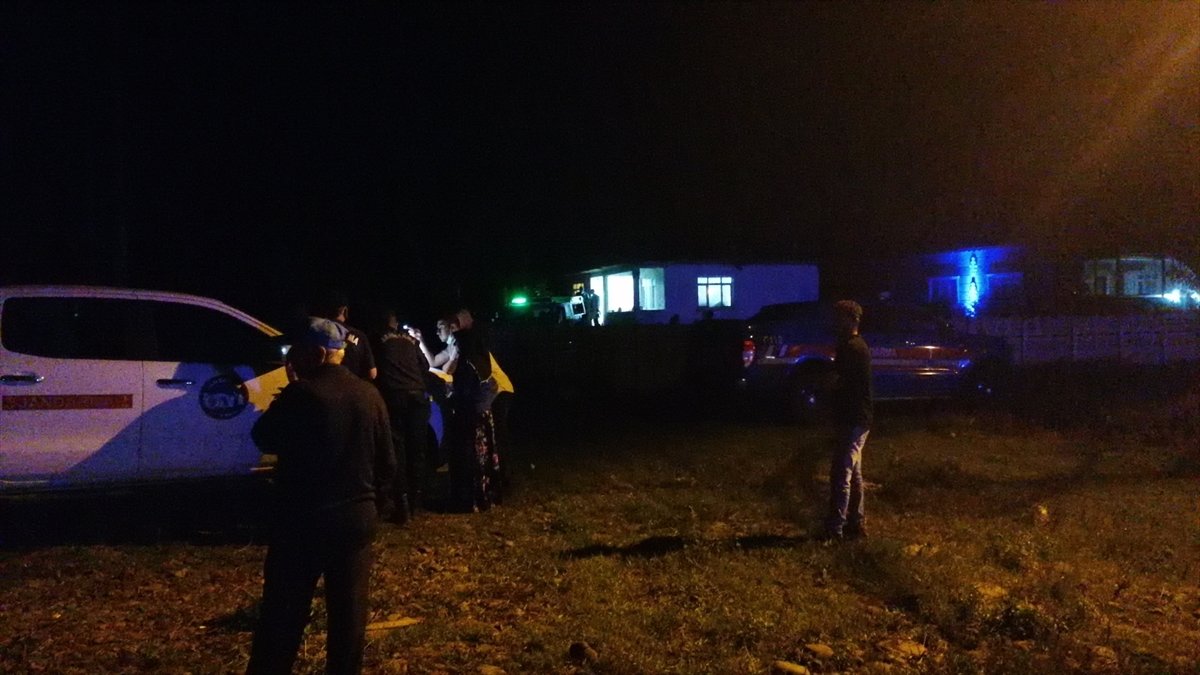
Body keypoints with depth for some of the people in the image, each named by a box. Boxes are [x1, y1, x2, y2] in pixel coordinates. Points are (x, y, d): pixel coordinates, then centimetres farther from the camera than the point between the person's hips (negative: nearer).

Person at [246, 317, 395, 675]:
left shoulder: (301, 393, -13)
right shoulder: (369, 396, 5)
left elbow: (264, 438, -1)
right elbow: (387, 462, 10)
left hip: (304, 517, -5)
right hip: (358, 517, 5)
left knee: (284, 612, 5)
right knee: (349, 609, 11)